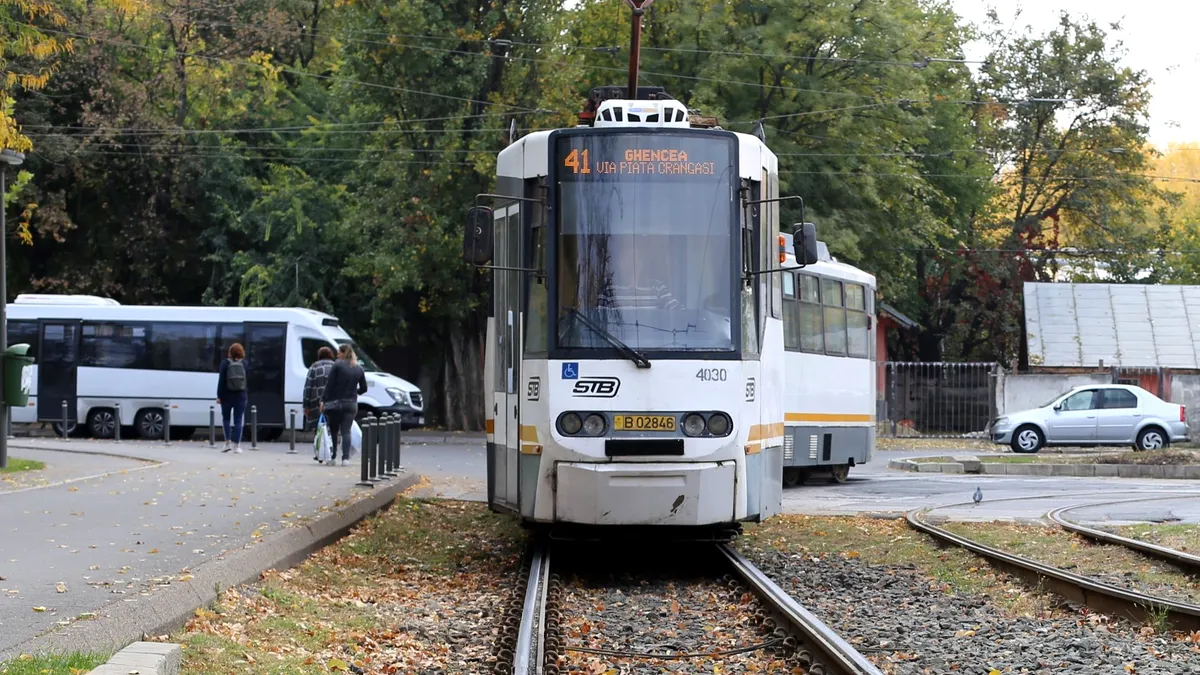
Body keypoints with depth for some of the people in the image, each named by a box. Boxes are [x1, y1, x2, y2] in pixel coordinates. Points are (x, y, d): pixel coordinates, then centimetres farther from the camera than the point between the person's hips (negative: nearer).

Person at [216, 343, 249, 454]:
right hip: (241, 395, 1)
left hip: (227, 395, -1)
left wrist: (219, 396, -3)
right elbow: (248, 381, 5)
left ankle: (228, 442, 3)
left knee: (226, 418, 14)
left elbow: (221, 380, -6)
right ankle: (237, 445, 0)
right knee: (238, 420, 4)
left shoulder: (225, 363, -4)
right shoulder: (244, 364, 1)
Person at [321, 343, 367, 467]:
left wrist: (323, 400, -8)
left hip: (335, 402, -3)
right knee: (346, 431, 1)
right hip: (351, 404, 3)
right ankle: (346, 458, -12)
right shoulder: (359, 369, 8)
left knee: (333, 431, 9)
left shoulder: (337, 365, -7)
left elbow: (329, 384, -10)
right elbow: (364, 388, 11)